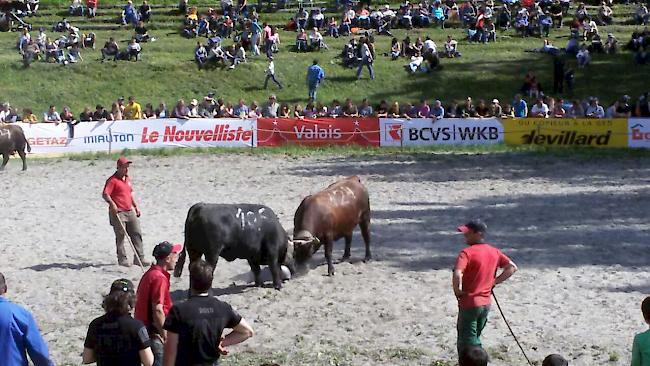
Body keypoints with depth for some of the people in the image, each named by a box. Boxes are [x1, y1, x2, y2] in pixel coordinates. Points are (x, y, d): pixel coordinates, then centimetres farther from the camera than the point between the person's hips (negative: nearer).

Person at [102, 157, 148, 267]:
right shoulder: (112, 180, -9)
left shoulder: (127, 179, 17)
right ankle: (122, 259, 6)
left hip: (130, 212, 8)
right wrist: (112, 204, -32)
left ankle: (139, 258, 8)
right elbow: (105, 194, -18)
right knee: (120, 236, -1)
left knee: (137, 234, 4)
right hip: (118, 212, -8)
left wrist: (136, 206, 24)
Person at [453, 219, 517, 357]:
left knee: (467, 344, 1)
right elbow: (512, 267, 9)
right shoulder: (494, 252, 5)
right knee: (475, 338, 23)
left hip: (469, 304, -7)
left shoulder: (467, 253, -18)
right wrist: (494, 282, 9)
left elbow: (457, 275, -32)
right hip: (486, 303, 7)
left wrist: (457, 291, -14)